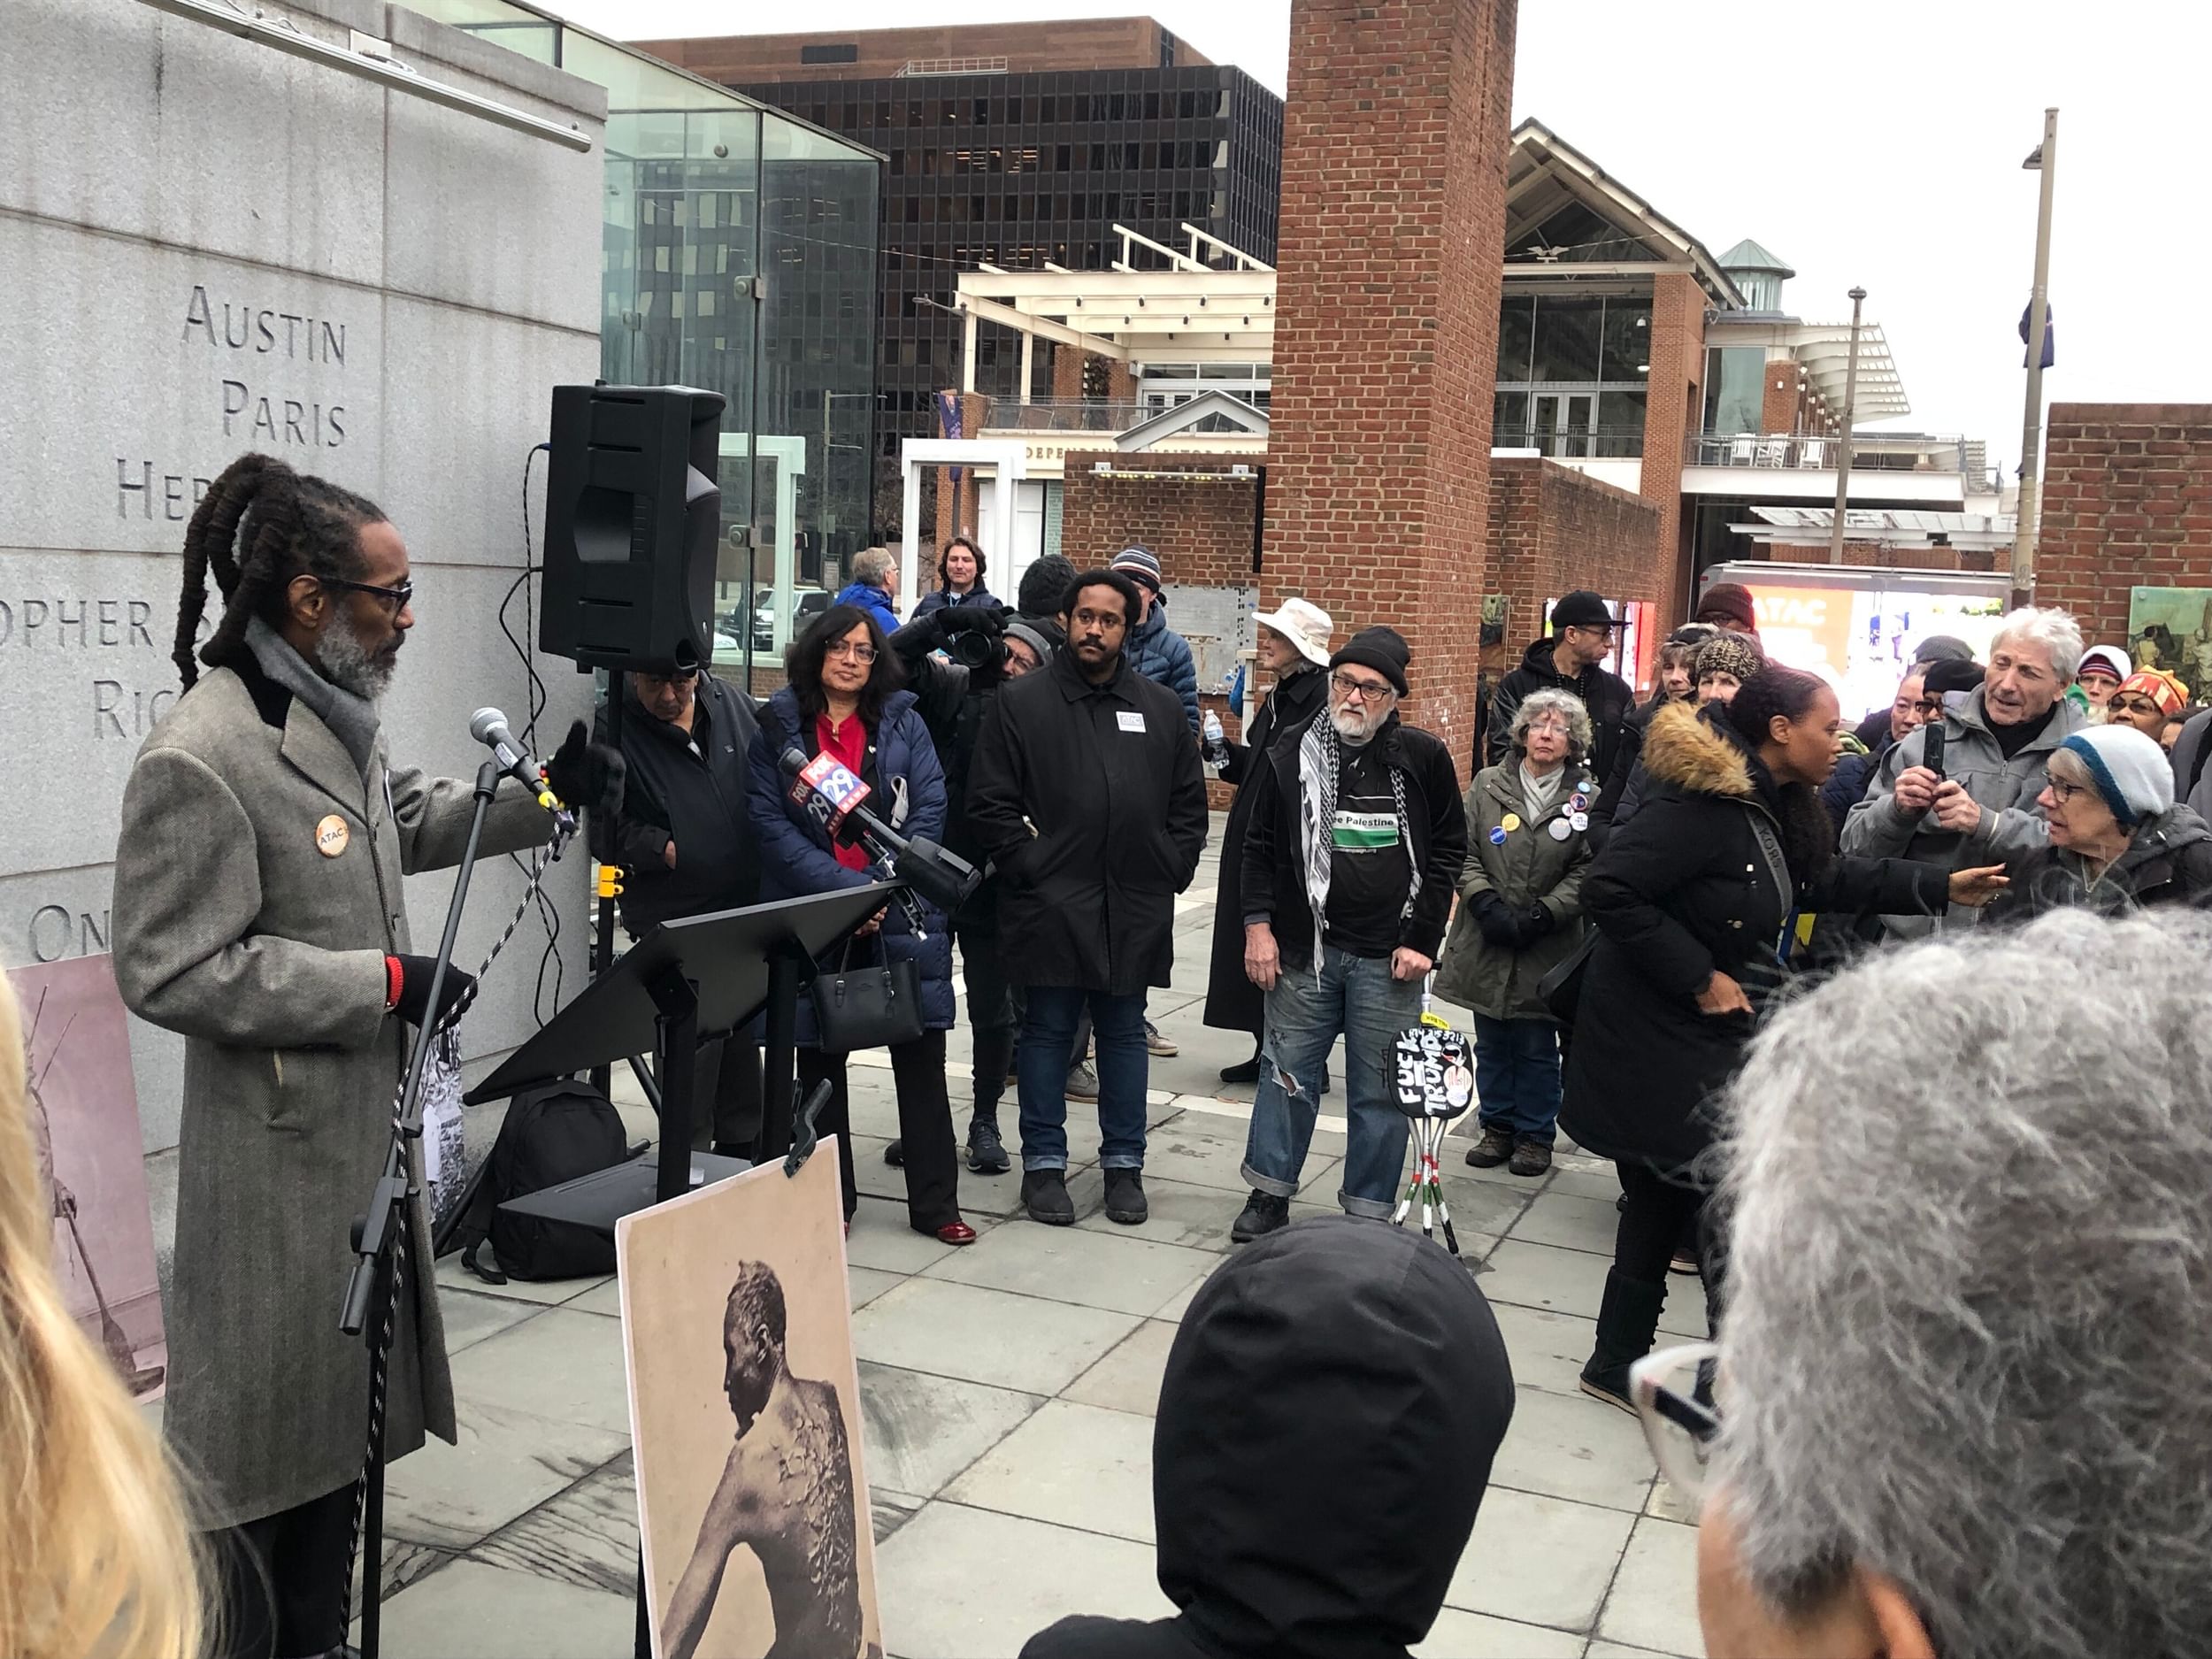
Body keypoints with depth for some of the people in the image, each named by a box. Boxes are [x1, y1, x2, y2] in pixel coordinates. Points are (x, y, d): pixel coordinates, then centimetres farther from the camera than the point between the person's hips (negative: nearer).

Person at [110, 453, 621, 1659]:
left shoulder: (337, 714, 4)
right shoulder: (199, 759, -23)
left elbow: (410, 822, 22)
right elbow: (171, 971, -23)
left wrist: (546, 794, 7)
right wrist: (382, 981, -22)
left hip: (366, 1131, 9)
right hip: (277, 1157, -9)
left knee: (337, 1418, 21)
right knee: (260, 1438, 6)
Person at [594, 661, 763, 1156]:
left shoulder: (734, 705, 5)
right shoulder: (612, 730, -8)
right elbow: (606, 831, -10)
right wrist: (665, 850, -22)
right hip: (673, 925, -5)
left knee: (745, 1054, 17)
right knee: (691, 1061, -3)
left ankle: (742, 1169, 32)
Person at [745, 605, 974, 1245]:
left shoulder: (903, 723, 7)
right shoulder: (779, 727, 3)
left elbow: (930, 811, 0)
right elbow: (768, 820, -5)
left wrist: (882, 885, -13)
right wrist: (842, 886, -15)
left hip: (902, 914, 0)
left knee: (921, 1059, 0)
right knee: (820, 1060, 9)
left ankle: (934, 1202, 9)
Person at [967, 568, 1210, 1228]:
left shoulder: (1161, 708, 9)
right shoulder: (1021, 703, 0)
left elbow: (1189, 802, 13)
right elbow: (989, 803, -3)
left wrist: (1172, 870, 2)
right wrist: (1030, 866, -9)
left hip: (1136, 908, 3)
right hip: (1052, 903, -3)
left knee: (1125, 1034, 12)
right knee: (1048, 1034, 6)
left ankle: (1124, 1162, 23)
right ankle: (1044, 1162, 17)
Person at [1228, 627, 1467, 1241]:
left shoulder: (1424, 759, -1)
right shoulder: (1292, 756, 2)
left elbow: (1447, 852, 3)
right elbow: (1259, 849, 8)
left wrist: (1421, 941, -3)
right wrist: (1258, 925, -1)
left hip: (1390, 959, -1)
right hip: (1303, 947, 1)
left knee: (1381, 1089, 6)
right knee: (1288, 1073, 9)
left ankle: (1368, 1214, 17)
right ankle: (1270, 1194, 23)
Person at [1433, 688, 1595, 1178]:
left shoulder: (1587, 798, -3)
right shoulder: (1488, 785, 2)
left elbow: (1585, 871, -5)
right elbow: (1466, 854, 2)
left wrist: (1540, 916, -14)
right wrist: (1487, 905, -12)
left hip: (1547, 946, -2)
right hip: (1486, 940, 2)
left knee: (1537, 1047, 7)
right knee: (1491, 1042, 12)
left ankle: (1535, 1134, 22)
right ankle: (1498, 1127, 26)